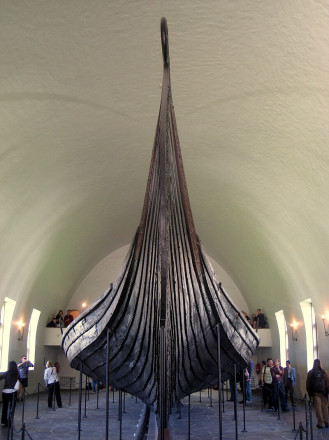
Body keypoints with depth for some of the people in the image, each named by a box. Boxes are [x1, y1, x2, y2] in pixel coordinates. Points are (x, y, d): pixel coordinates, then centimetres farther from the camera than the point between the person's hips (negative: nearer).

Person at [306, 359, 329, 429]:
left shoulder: (310, 373, -2)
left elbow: (308, 384, 0)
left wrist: (309, 393, 9)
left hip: (315, 393, -1)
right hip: (323, 393, 1)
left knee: (318, 407, 2)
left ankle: (320, 423, 2)